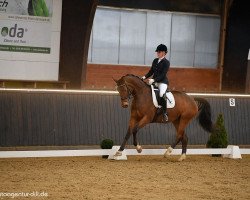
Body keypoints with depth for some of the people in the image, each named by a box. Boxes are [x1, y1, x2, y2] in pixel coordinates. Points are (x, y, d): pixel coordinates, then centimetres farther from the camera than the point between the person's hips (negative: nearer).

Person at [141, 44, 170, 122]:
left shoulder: (166, 62, -8)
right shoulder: (155, 61, 13)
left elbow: (163, 75, -16)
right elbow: (151, 71, 16)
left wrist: (154, 80, -26)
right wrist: (145, 77, -2)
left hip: (163, 82, -8)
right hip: (154, 81, 8)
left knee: (162, 95, -32)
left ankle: (165, 113, -23)